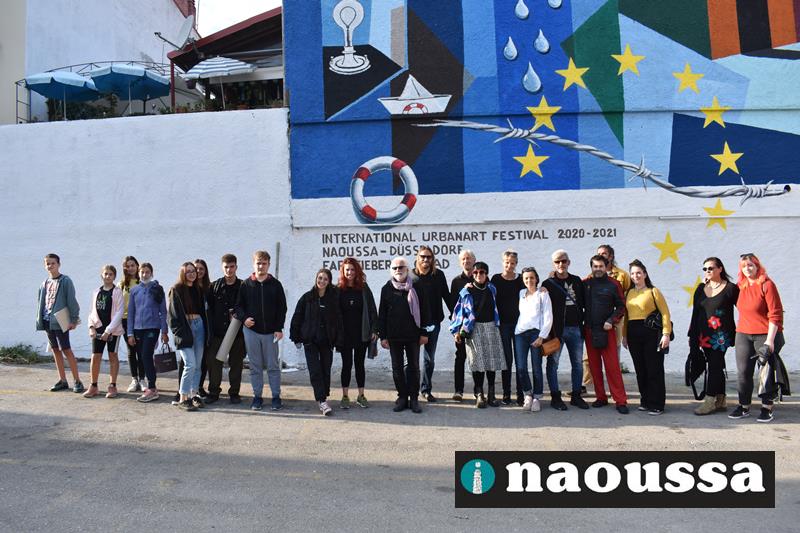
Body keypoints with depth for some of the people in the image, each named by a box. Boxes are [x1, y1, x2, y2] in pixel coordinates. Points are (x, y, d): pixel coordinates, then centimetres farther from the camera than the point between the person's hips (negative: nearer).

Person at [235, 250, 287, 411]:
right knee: (255, 366, 7)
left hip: (271, 332, -1)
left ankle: (276, 396, 12)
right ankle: (257, 396, 17)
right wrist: (243, 318, -11)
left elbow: (282, 307, 2)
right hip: (251, 331, 1)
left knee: (273, 366, 3)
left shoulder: (275, 284, 2)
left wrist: (279, 328, -4)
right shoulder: (246, 284, 4)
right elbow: (239, 305, 8)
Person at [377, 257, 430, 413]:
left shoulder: (415, 288, 0)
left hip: (413, 335, -1)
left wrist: (424, 333, -3)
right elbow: (381, 314, 4)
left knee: (414, 367, 5)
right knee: (397, 367, 7)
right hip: (394, 336, 1)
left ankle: (414, 398, 14)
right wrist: (382, 336, -1)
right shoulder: (387, 289, 3)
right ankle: (402, 397, 18)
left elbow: (424, 311, 2)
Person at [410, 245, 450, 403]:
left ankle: (426, 389, 23)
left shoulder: (438, 275, 1)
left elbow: (446, 296, 7)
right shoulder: (410, 276, -4)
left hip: (433, 322, 2)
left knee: (429, 358, 11)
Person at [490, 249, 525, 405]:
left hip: (519, 323, 1)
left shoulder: (521, 280, 6)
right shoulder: (496, 279, 3)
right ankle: (506, 393, 11)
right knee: (507, 360, 3)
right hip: (503, 324, -1)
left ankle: (520, 394, 8)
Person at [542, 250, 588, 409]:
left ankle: (576, 396, 18)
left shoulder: (577, 281, 12)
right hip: (557, 328, -4)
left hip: (576, 328, 4)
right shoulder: (548, 284, 0)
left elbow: (584, 302, 15)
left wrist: (582, 321, 4)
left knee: (578, 363, 7)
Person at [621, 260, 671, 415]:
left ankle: (657, 405, 5)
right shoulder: (628, 293, 13)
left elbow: (665, 313, -5)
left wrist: (666, 334, -13)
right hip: (633, 334, 5)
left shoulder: (653, 291, 0)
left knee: (654, 370, -1)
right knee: (640, 369, 10)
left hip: (651, 333, -4)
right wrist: (624, 335, 9)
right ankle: (645, 401, 21)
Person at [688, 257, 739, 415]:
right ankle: (720, 401, 16)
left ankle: (709, 401, -6)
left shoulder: (731, 288, -4)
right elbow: (695, 313, 13)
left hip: (721, 335, -5)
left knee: (714, 366, -8)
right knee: (717, 367, 10)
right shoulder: (701, 288, 11)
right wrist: (692, 336, 12)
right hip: (704, 335, 5)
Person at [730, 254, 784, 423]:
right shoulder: (741, 286, 7)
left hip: (766, 335, -5)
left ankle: (767, 409, 11)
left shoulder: (767, 284, -11)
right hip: (743, 334, 5)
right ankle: (744, 407, 15)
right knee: (743, 372, 6)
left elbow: (775, 314, -14)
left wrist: (770, 340, -18)